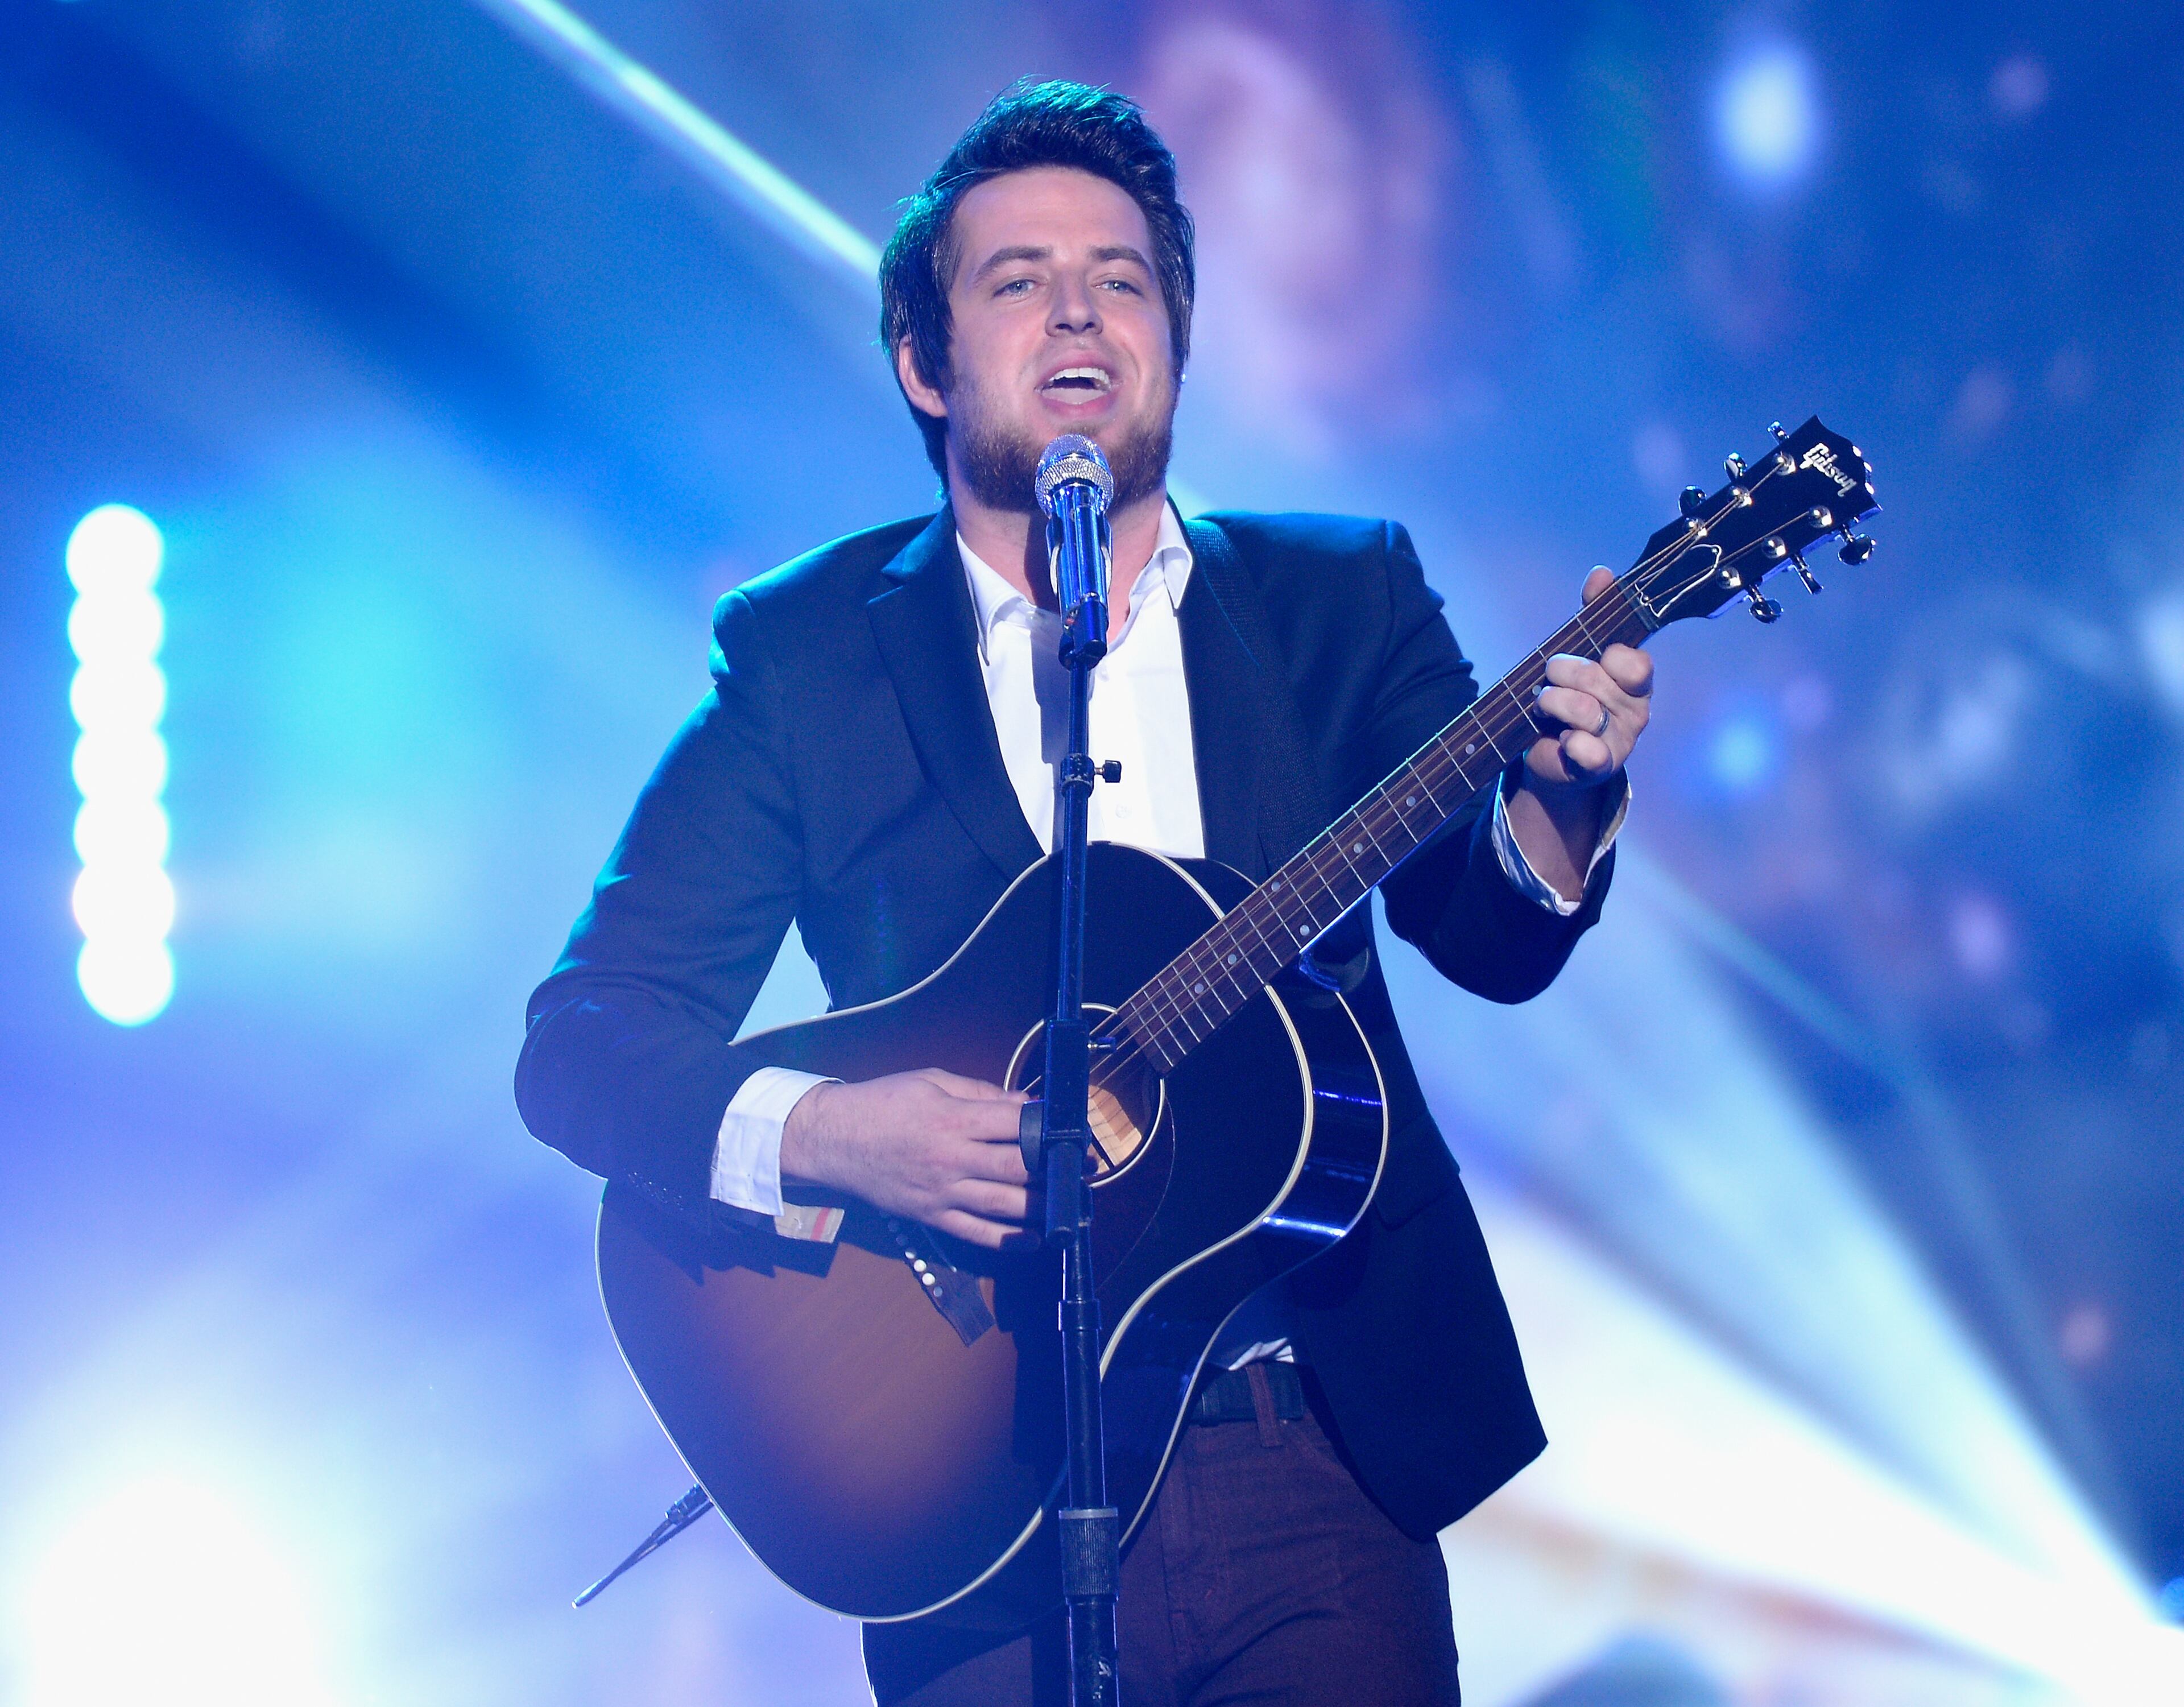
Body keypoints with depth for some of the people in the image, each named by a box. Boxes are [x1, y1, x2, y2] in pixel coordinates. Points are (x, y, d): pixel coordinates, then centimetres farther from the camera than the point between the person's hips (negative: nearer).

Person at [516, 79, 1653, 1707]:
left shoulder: (1340, 597, 8)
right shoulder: (802, 653, 2)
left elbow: (1490, 941, -4)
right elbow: (581, 1040, -2)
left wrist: (1555, 805, -27)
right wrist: (816, 1131, -21)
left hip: (1328, 1451, 2)